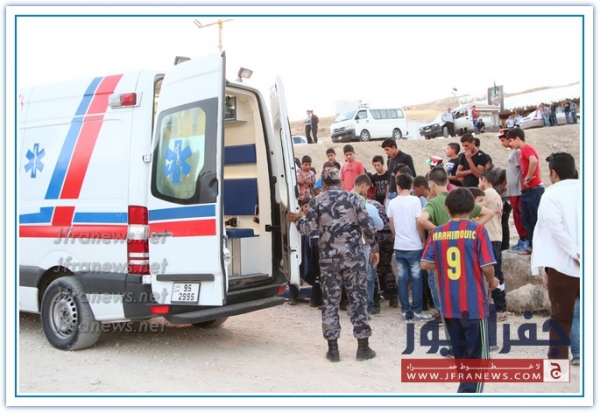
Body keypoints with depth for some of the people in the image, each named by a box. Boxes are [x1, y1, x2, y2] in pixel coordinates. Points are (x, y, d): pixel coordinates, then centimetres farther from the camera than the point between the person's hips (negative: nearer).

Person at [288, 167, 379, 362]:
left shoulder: (316, 201, 2)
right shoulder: (353, 197, 1)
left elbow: (309, 228, -3)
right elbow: (367, 225, -2)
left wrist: (297, 220, 17)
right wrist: (374, 248, 9)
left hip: (328, 258, 1)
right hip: (353, 256, 0)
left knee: (330, 301, 7)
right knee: (358, 299, 6)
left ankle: (332, 348, 10)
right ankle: (363, 347, 9)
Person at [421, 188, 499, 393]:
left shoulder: (437, 232, 2)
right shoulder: (477, 230, -8)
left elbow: (425, 264, 1)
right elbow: (487, 266, -11)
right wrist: (492, 281, 9)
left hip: (448, 305, 4)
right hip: (473, 304, -4)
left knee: (461, 354, 19)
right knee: (478, 356, 3)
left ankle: (467, 388, 29)